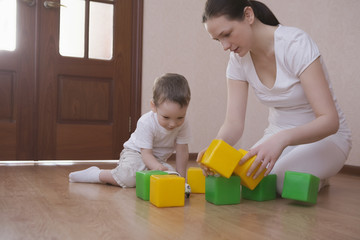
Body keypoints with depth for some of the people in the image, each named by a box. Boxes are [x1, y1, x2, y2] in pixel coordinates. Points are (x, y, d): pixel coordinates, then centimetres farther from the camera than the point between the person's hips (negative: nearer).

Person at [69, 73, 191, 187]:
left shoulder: (183, 125, -18)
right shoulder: (146, 123, -29)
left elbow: (182, 152, -11)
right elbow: (146, 153, -29)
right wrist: (158, 168, -49)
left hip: (158, 159, 6)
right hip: (135, 152, -5)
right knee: (129, 177, -33)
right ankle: (97, 174, -6)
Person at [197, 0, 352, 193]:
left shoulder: (296, 44, -24)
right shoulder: (238, 59, -7)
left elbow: (330, 120, -30)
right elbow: (233, 123, -12)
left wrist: (281, 139, -47)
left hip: (323, 135, -5)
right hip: (278, 135, 5)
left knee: (280, 181, -30)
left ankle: (315, 177, 5)